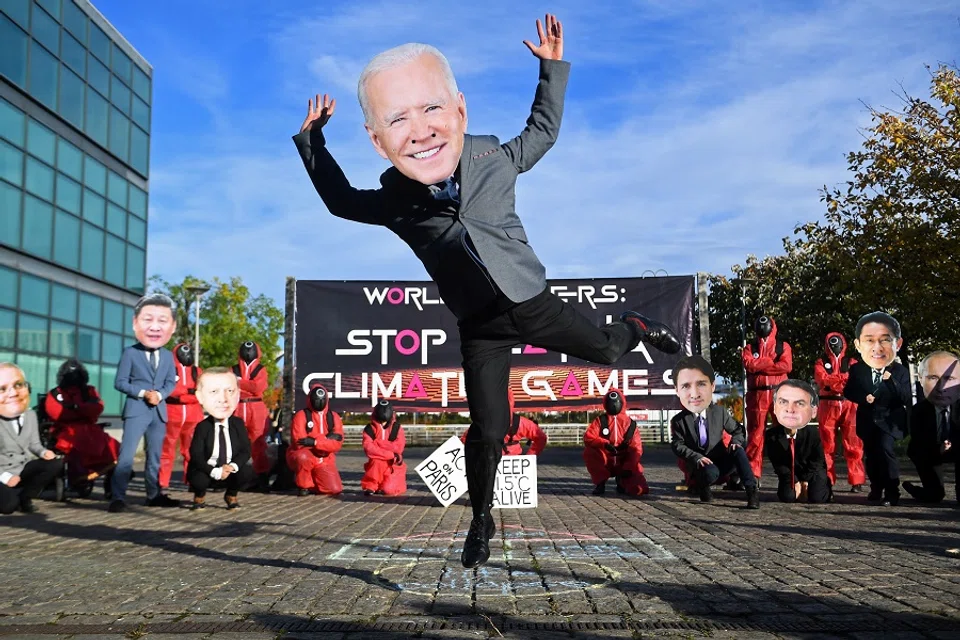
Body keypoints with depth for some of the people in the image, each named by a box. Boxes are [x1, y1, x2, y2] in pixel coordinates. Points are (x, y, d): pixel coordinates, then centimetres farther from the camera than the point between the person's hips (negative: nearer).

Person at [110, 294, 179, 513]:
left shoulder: (168, 355, 9)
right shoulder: (130, 353, -3)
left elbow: (171, 382, 8)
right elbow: (120, 382, -5)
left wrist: (160, 394, -13)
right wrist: (142, 393, -17)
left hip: (159, 411, 5)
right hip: (136, 410, -4)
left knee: (155, 456, 12)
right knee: (126, 454, -8)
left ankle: (154, 494, 22)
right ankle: (118, 497, -5)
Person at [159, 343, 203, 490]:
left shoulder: (197, 371, 15)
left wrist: (179, 395, -7)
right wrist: (189, 391, -15)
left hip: (193, 417, 3)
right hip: (172, 416, -3)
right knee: (167, 450, -4)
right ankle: (162, 482, -2)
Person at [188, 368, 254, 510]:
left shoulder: (238, 424, -4)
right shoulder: (202, 427, -13)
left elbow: (245, 450, -5)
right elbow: (196, 456, -16)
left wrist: (233, 466, -26)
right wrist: (215, 471, -30)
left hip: (230, 471, 2)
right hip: (206, 472, -2)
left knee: (247, 471, -24)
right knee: (199, 479, -33)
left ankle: (231, 495, 9)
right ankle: (199, 497, 7)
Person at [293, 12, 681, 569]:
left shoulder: (494, 158, -12)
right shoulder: (393, 201, -12)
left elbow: (543, 132, 10)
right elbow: (341, 201, 9)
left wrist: (552, 67, 6)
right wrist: (311, 138, 6)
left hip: (532, 303, 1)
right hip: (481, 330, 0)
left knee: (606, 351, 12)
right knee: (487, 432, 1)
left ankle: (635, 327, 49)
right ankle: (482, 521, 25)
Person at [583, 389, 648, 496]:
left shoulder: (630, 423, 1)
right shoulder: (600, 420, 0)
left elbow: (636, 448, -2)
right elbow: (588, 437, -15)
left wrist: (629, 467, -15)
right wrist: (605, 444, -32)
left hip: (623, 464, 1)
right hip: (605, 462, -1)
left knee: (638, 489, -22)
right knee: (589, 451, -31)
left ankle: (621, 480, 15)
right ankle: (600, 483, -10)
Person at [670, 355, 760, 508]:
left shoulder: (720, 412, -3)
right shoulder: (677, 421, -11)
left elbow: (737, 429, 9)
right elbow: (677, 446, -12)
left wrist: (735, 441, -15)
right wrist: (697, 457, -27)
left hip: (721, 460, 3)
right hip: (697, 464, -3)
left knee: (738, 451, -25)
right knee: (710, 473, -36)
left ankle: (752, 489, -23)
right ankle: (703, 488, -2)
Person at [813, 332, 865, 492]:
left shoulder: (851, 362, 13)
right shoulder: (821, 362, 11)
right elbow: (822, 379, -8)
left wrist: (833, 380, -14)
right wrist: (845, 379, -11)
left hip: (849, 405, 0)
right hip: (828, 406, 0)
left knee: (853, 445, -4)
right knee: (827, 445, 3)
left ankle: (857, 481, -1)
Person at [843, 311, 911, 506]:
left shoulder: (900, 372, -12)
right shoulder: (856, 370, -8)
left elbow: (906, 400, -17)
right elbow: (848, 392, -3)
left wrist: (891, 381, -30)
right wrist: (863, 398, -22)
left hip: (890, 420, -3)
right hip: (868, 421, 3)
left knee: (885, 447, -19)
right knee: (871, 453, 11)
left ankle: (892, 491, -9)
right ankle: (876, 488, 28)